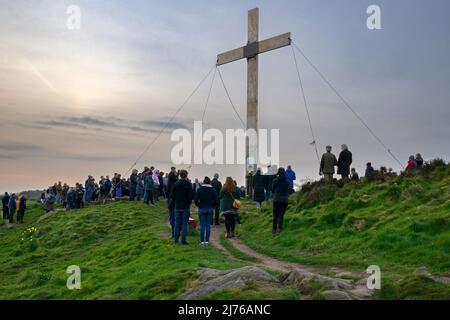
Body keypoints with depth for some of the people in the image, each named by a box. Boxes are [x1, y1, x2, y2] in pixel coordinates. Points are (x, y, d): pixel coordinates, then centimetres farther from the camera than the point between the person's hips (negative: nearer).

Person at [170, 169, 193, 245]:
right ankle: (183, 240, -1)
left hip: (177, 207, 3)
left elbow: (172, 195, 4)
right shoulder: (188, 184, -10)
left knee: (177, 223, 11)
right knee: (184, 224, 0)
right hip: (185, 207, -3)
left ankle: (176, 239, 15)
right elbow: (191, 196, -12)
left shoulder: (176, 184, 1)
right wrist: (189, 203, 5)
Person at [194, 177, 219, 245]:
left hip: (202, 209, -1)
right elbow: (216, 201, -2)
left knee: (202, 225, 3)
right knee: (208, 225, 5)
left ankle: (202, 241, 4)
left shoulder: (199, 189, -4)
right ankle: (207, 240, 6)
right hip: (210, 209, 1)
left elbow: (196, 200, -7)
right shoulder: (213, 190, -1)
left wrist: (199, 205, 10)